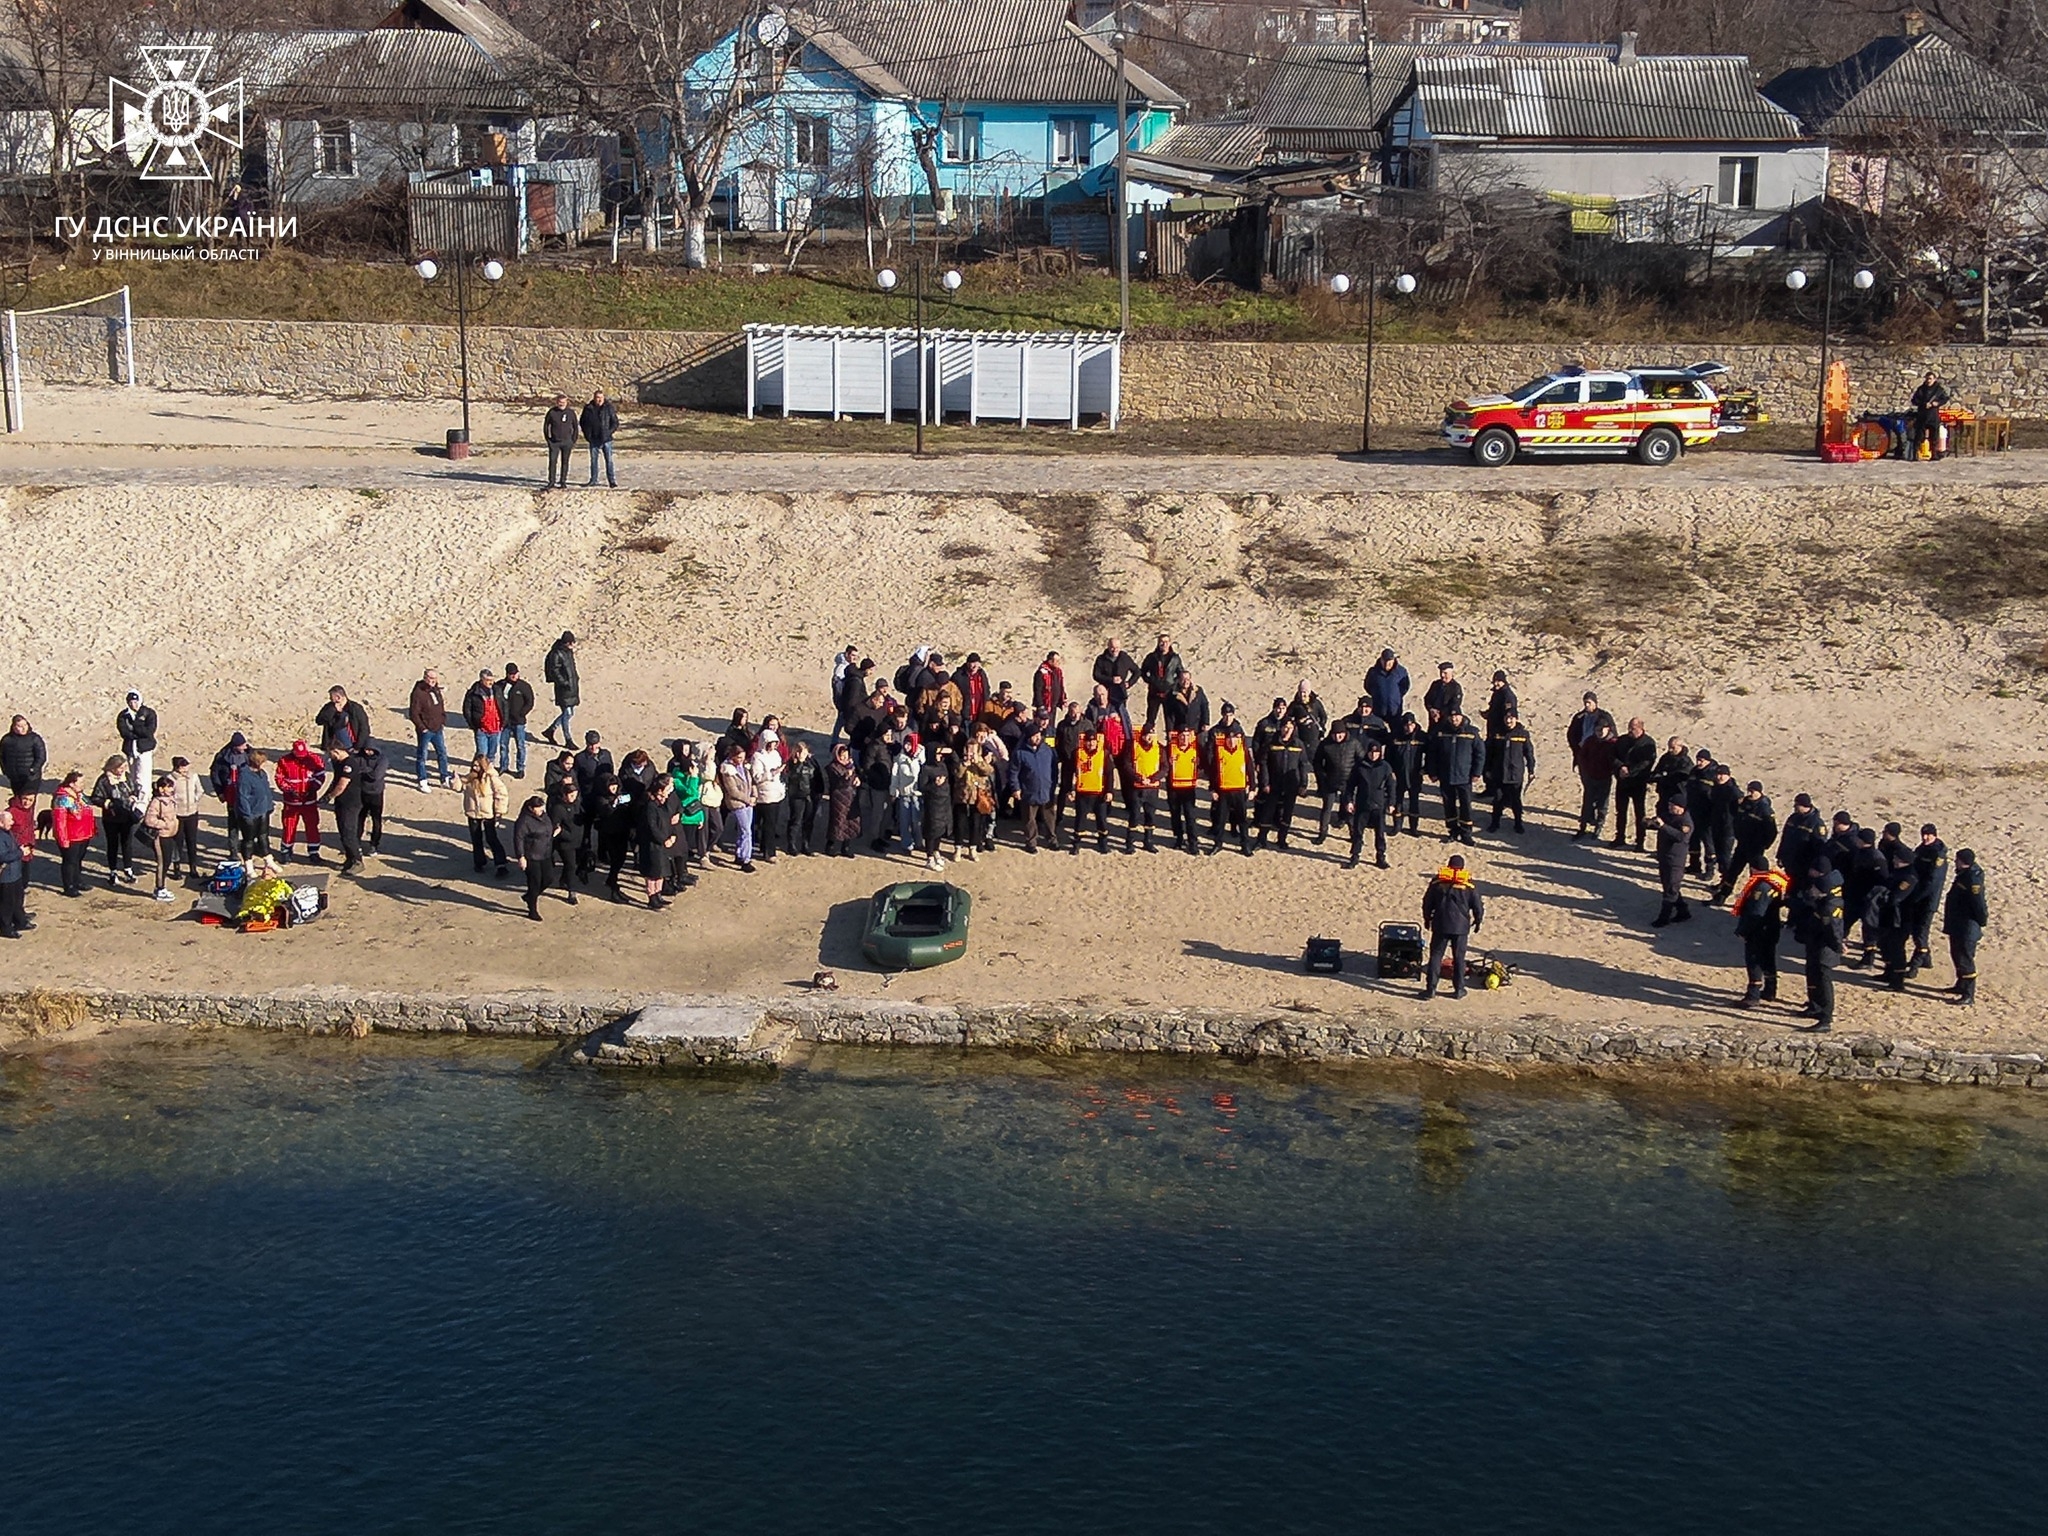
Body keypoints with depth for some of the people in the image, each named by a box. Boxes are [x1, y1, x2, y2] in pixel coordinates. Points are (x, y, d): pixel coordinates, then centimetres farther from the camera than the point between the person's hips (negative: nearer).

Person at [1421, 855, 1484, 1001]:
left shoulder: (1437, 881, 1)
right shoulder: (1469, 884, -2)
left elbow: (1427, 902, 7)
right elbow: (1477, 906, 2)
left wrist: (1427, 919, 21)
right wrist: (1478, 921, 19)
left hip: (1440, 925, 0)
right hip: (1461, 927, 0)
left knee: (1435, 956, 4)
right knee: (1459, 958, 9)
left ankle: (1430, 988, 0)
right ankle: (1459, 989, 12)